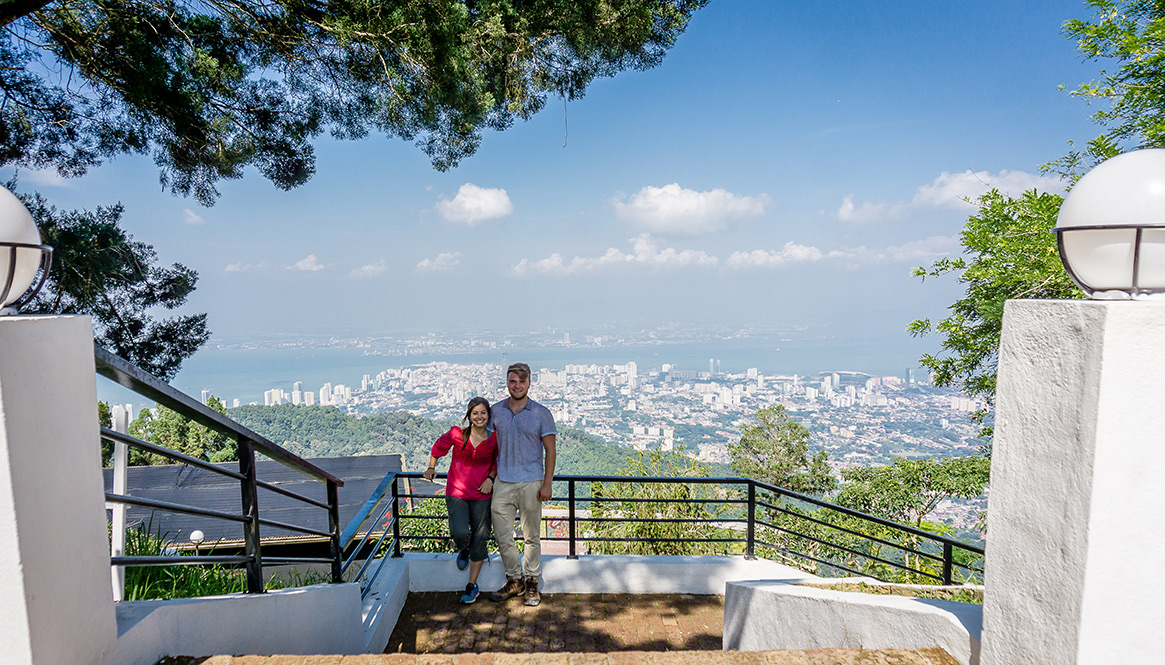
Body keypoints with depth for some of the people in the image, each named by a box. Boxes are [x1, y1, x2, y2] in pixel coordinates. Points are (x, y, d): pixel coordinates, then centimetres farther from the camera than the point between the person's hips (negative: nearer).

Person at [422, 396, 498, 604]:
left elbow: (498, 461, 11)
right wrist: (431, 469, 8)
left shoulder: (494, 438, -5)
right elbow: (437, 448, 11)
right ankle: (463, 550, 23)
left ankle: (472, 585, 21)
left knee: (479, 539, 4)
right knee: (460, 533, -17)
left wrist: (491, 477, -5)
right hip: (457, 492, -1)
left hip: (482, 494, 1)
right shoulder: (457, 434, -8)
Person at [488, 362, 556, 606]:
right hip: (503, 483, 3)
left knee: (531, 537, 7)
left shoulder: (541, 414, -2)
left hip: (531, 483, -2)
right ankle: (514, 580, 23)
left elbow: (550, 450, -1)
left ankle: (532, 582, 23)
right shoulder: (496, 411, 6)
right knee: (502, 536, 5)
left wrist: (547, 484, -8)